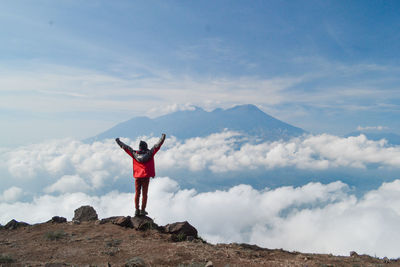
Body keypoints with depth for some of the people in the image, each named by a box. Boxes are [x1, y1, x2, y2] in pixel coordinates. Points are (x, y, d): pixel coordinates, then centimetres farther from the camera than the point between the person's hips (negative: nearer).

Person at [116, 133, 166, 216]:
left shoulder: (134, 153, 4)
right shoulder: (150, 153, -1)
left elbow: (125, 147, 11)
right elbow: (157, 145, 3)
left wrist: (118, 141, 24)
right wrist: (162, 138, 15)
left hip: (137, 177, 2)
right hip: (146, 177, -2)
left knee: (137, 193, 10)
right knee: (144, 194, 3)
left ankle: (137, 210, 10)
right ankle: (143, 210, 3)